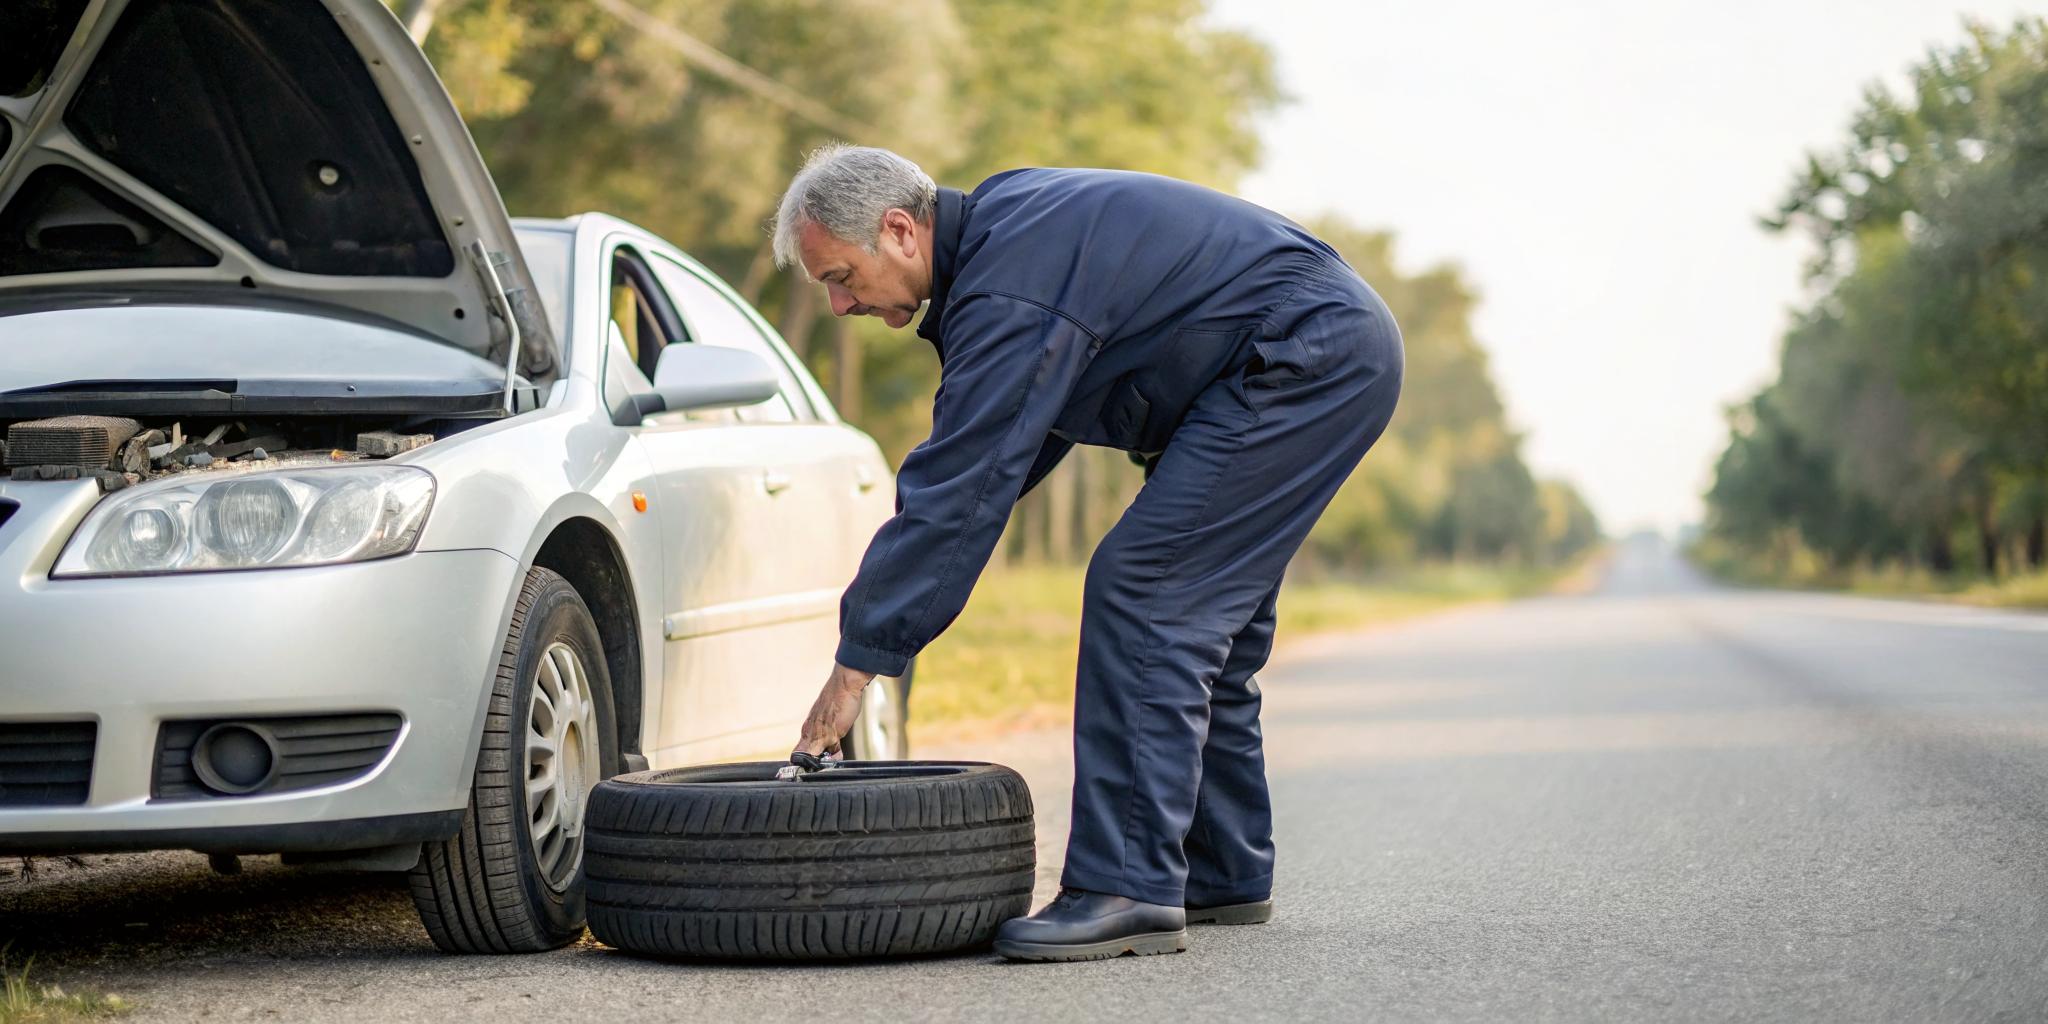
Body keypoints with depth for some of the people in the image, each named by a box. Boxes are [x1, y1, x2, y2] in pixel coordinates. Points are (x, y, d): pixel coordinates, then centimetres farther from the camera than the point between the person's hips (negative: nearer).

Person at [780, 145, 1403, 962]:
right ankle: (1224, 875, 24)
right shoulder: (1001, 219, 9)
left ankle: (1129, 889, -17)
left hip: (1306, 363, -11)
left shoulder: (1007, 292, -23)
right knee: (1201, 620, 15)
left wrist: (858, 663, -20)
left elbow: (959, 489, -24)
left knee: (1139, 589, -15)